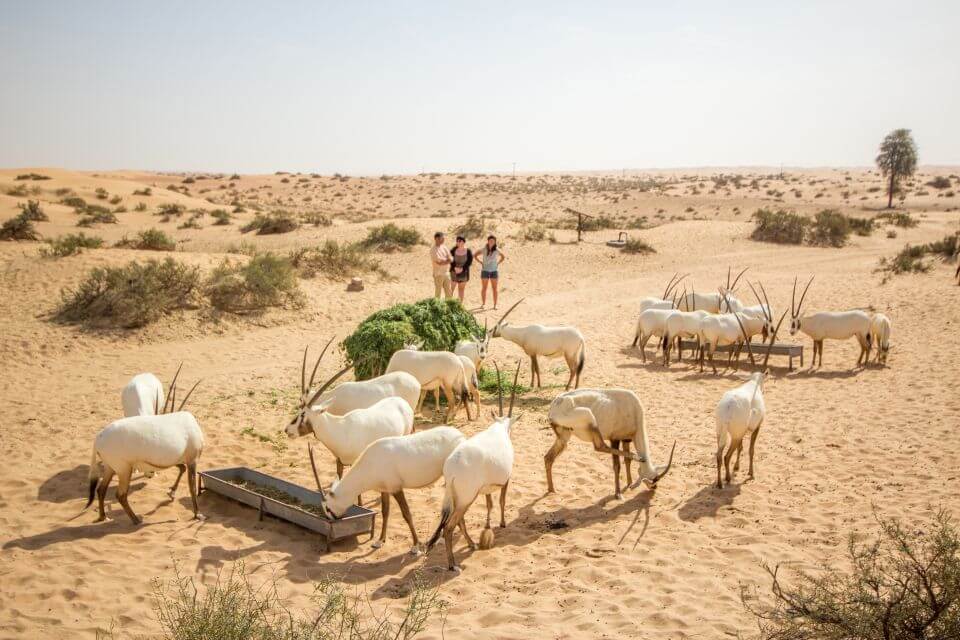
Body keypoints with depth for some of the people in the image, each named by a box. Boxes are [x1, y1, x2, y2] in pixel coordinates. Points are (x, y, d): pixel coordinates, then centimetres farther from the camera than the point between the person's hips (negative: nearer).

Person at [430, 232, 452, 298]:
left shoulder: (444, 248, 9)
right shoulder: (433, 250, -12)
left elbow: (451, 259, 1)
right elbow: (439, 263, -19)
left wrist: (443, 261, -18)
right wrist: (447, 260, -5)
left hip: (446, 273, 6)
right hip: (438, 274, -6)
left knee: (449, 293, 9)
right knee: (438, 293, 0)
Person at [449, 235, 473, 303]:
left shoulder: (468, 251, -9)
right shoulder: (454, 250, -7)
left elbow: (469, 262, -9)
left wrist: (462, 269, -19)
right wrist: (455, 268, -19)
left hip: (463, 272, 0)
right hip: (454, 272, 1)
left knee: (461, 289, 7)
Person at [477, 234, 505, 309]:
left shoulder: (497, 250, -4)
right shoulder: (483, 250, -6)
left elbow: (503, 257, 13)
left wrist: (498, 263, 2)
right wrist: (481, 262, -1)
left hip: (494, 271, 0)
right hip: (485, 270, 0)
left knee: (494, 288, 1)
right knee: (484, 288, 3)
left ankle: (495, 305, 4)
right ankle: (483, 304, 11)